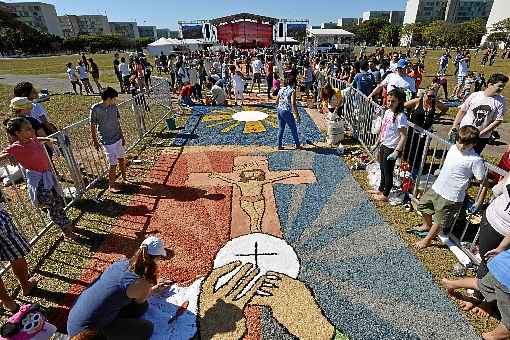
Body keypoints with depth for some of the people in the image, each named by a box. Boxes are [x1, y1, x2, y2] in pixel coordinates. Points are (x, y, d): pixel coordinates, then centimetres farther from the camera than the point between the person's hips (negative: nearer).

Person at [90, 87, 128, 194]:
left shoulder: (114, 107, 2)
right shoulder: (96, 109, -13)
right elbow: (93, 126, -7)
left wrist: (122, 136, 13)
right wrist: (95, 141, -5)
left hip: (118, 138, 6)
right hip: (107, 141, -6)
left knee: (121, 158, 16)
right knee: (113, 164, -3)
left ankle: (124, 178, 37)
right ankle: (111, 185, 15)